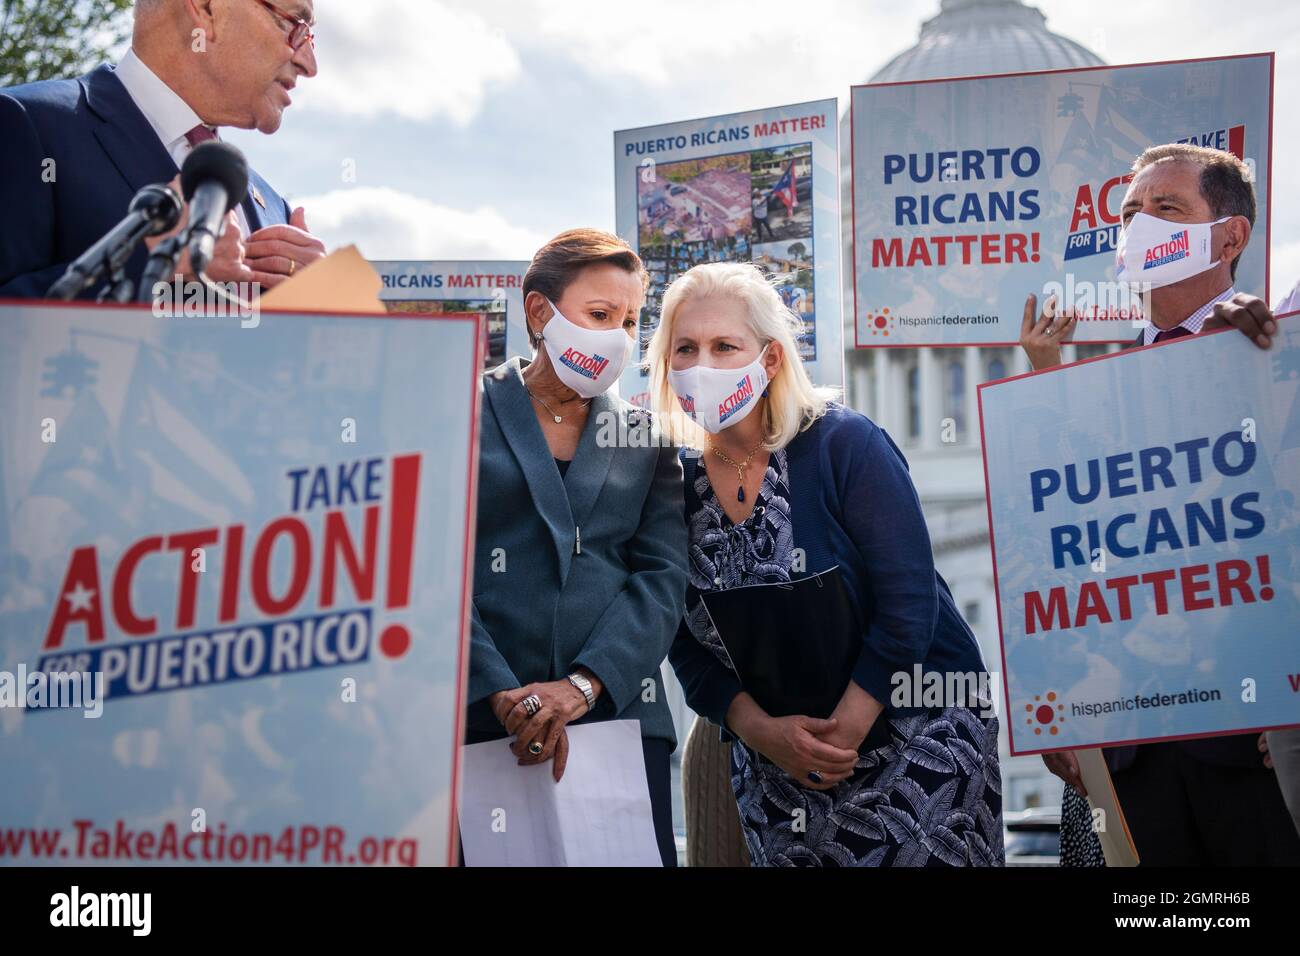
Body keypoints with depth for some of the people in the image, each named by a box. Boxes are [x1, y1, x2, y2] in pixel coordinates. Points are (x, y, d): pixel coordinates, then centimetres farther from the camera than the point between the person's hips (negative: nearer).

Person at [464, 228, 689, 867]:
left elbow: (662, 577, 4)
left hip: (618, 713, 3)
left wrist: (583, 684, -12)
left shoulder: (644, 436, 13)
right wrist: (501, 694, -16)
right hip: (478, 718, -2)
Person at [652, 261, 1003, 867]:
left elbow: (908, 603, -16)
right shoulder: (676, 485, -1)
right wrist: (766, 732, -14)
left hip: (912, 731, -3)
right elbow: (690, 655, 1)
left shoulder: (845, 444, -12)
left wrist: (842, 734, -17)